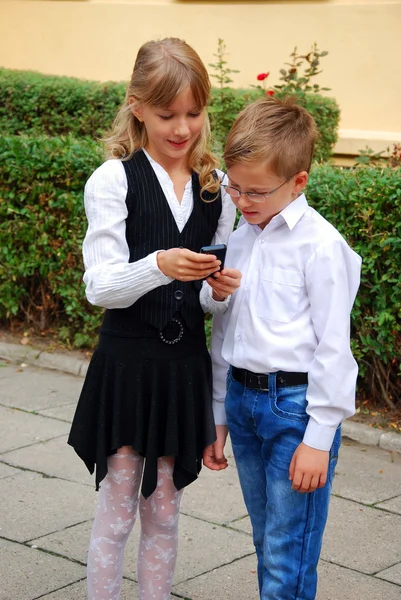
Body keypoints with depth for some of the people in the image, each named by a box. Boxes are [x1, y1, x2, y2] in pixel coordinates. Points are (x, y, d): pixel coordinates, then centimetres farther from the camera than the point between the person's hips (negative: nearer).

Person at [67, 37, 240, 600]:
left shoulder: (216, 187, 6)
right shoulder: (113, 180, -7)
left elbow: (212, 302, 10)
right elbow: (100, 288, -13)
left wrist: (222, 290, -13)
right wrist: (159, 265, -30)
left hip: (185, 366, 4)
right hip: (127, 364, -4)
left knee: (164, 514, 14)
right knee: (116, 515, 5)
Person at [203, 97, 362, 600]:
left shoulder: (320, 245, -13)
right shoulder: (238, 239, 8)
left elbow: (332, 347, -13)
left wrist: (319, 438, -13)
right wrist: (217, 415, 17)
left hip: (296, 403, -7)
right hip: (242, 397, 7)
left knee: (288, 558, -3)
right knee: (266, 541, 18)